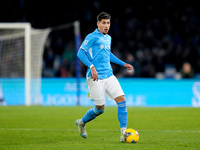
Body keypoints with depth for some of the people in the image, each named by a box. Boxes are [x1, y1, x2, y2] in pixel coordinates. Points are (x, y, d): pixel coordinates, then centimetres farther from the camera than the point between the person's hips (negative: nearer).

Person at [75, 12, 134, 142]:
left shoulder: (108, 38, 16)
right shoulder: (92, 37, -8)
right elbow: (81, 53, -15)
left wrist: (123, 64, 30)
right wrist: (92, 67, -26)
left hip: (109, 76, 7)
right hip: (96, 78, -7)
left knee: (122, 100, -8)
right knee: (100, 109, 0)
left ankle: (124, 132, -5)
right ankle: (81, 122, 28)